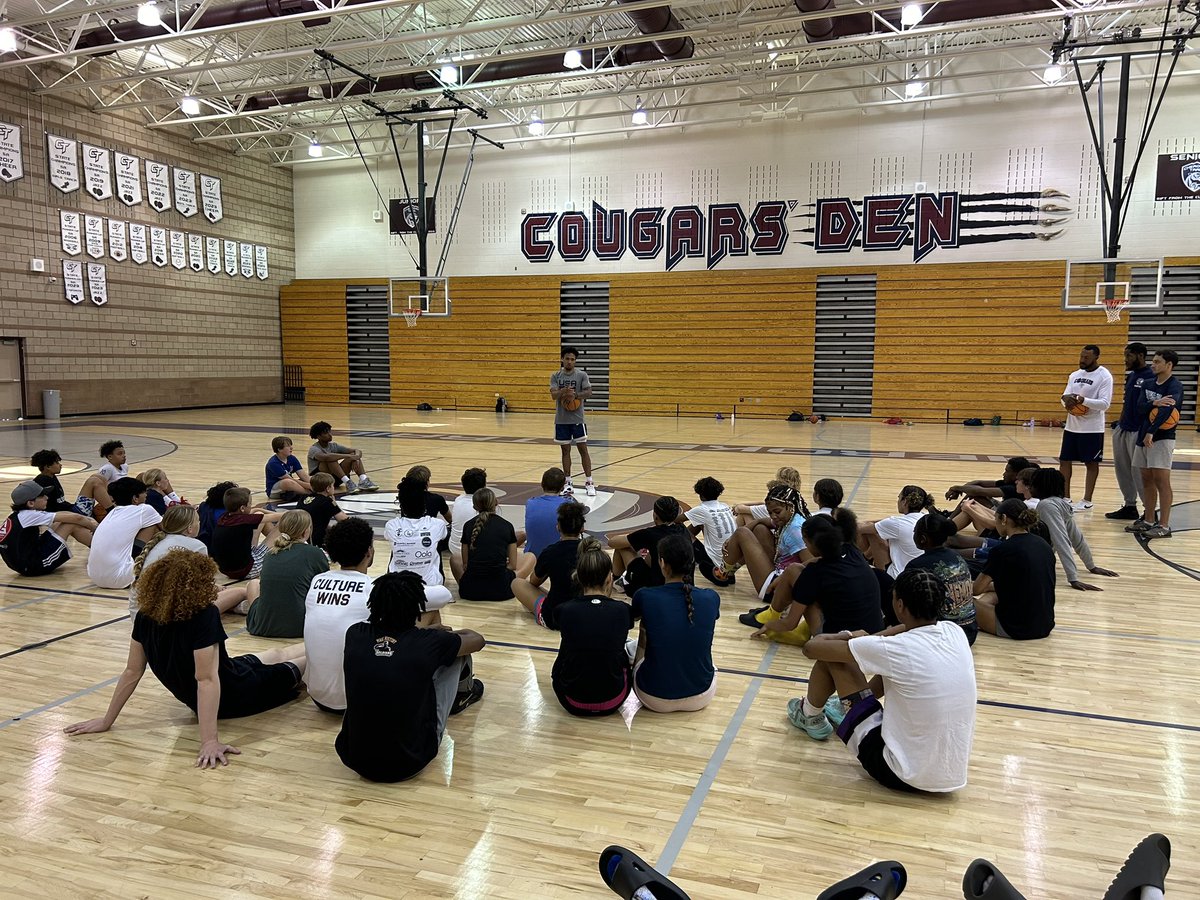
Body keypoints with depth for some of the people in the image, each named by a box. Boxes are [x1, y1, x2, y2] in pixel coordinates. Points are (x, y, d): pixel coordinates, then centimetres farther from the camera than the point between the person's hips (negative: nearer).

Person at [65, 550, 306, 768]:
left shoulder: (146, 616, -15)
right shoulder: (204, 616, -36)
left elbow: (132, 672, -10)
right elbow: (207, 679, -38)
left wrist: (106, 721, 2)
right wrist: (210, 741, -38)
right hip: (235, 696, -7)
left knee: (277, 655, 31)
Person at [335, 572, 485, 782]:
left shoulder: (355, 635, -4)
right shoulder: (429, 643, -12)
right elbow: (477, 640, 11)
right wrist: (446, 635, 32)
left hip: (355, 759, 3)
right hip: (409, 763, -3)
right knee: (456, 653, 10)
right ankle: (464, 694, 45)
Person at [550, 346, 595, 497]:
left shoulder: (581, 375, -1)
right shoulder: (556, 376, 4)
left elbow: (588, 392, -11)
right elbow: (553, 394, -9)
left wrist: (575, 395, -27)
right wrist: (563, 391, -30)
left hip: (577, 419, -2)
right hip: (561, 420, 2)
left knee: (583, 449, -1)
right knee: (565, 450, 8)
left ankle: (589, 482, 4)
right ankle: (568, 483, 16)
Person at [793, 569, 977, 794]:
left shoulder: (895, 649, -23)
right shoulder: (956, 632, -6)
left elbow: (811, 648, -11)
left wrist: (844, 637, 12)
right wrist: (865, 639, 17)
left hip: (901, 775, -6)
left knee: (831, 658, 0)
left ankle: (811, 718, 31)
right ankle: (848, 709, 46)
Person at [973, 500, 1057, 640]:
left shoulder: (1002, 550, -15)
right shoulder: (1043, 545, 5)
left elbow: (976, 589, -5)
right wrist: (996, 585, 26)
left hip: (1017, 628, -7)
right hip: (1045, 626, 7)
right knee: (988, 598, 26)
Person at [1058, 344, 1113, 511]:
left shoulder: (1104, 376, -9)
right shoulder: (1074, 375, 10)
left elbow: (1105, 403, -16)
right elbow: (1065, 396, 10)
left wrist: (1083, 400, -29)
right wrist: (1066, 399, -14)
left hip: (1092, 429, -6)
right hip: (1071, 426, 6)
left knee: (1091, 463, 3)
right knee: (1064, 461, 7)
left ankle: (1087, 501, 9)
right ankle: (1065, 497, 17)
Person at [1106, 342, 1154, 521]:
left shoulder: (1150, 378, -13)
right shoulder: (1130, 376, 13)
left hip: (1137, 432, -9)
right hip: (1122, 429, 9)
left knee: (1139, 472, -4)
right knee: (1122, 469, 13)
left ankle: (1150, 511, 6)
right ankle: (1129, 506, 24)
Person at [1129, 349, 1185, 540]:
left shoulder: (1175, 387, -9)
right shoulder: (1147, 384, 11)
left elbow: (1166, 411, -25)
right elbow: (1140, 409, -2)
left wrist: (1151, 432, -33)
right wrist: (1154, 403, -22)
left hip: (1162, 439, -7)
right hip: (1143, 436, 7)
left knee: (1161, 481, -7)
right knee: (1147, 481, 11)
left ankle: (1164, 526, -5)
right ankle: (1147, 521, 19)